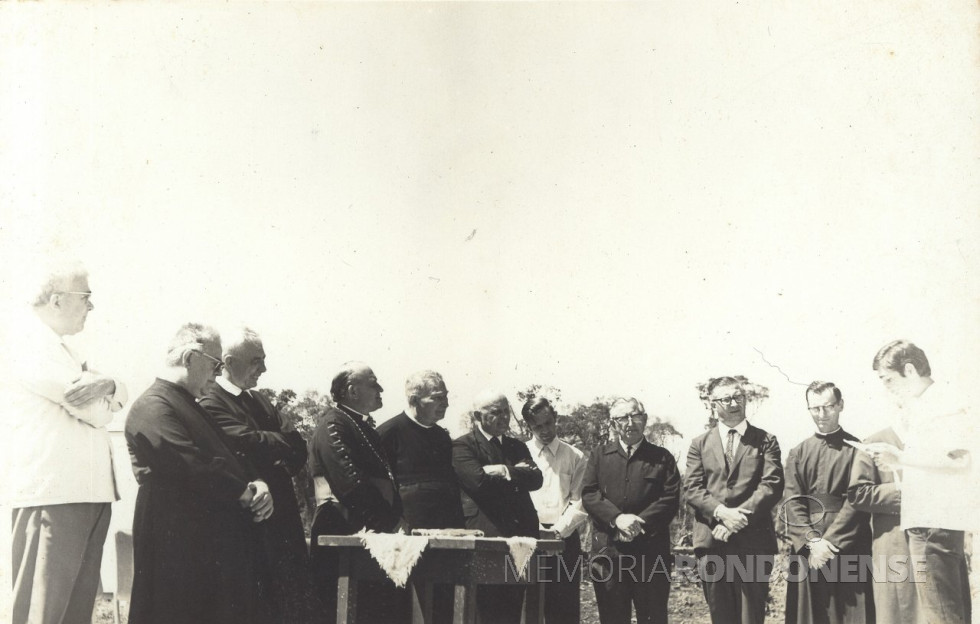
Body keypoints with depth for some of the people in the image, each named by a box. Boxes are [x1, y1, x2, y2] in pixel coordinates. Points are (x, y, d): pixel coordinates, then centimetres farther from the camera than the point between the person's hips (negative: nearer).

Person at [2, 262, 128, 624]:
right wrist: (103, 401, 5)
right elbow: (95, 412, -16)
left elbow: (120, 394, 16)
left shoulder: (60, 348, 22)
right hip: (52, 494, -10)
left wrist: (107, 386, -5)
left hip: (88, 492, 10)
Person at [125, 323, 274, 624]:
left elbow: (227, 460, 21)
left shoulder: (193, 407, 21)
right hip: (181, 551, -10)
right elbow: (193, 468, -22)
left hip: (217, 549, 10)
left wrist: (256, 485, -1)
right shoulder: (153, 406, -12)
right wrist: (249, 493, -11)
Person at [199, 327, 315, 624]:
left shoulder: (259, 400, 16)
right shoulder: (211, 404, -9)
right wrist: (281, 441, -4)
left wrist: (278, 468, -12)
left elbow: (298, 449, 9)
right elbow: (250, 444, -23)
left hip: (283, 519, 8)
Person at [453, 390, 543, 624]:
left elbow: (536, 479, 4)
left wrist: (505, 471, -9)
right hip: (486, 535, -6)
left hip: (520, 532, 6)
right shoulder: (463, 445, -1)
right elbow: (478, 480, -16)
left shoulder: (517, 447, 19)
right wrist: (516, 473, -3)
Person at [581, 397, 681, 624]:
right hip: (608, 550, 1)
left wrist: (639, 524, -14)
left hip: (651, 551, -1)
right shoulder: (599, 456, 13)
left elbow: (671, 499, -2)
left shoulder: (662, 457, 9)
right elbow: (588, 494, 1)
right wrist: (617, 518, -15)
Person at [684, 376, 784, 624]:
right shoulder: (700, 444, 13)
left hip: (753, 541, -2)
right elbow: (692, 488, 2)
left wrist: (740, 516, -15)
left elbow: (772, 485, -5)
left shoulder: (766, 441, 7)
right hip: (711, 540, 2)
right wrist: (721, 512, -15)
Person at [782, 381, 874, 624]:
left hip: (848, 547, -3)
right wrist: (813, 541, -11)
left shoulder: (857, 449, 2)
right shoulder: (798, 453, 13)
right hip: (807, 548, 3)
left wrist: (829, 541, -13)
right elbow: (793, 503, 3)